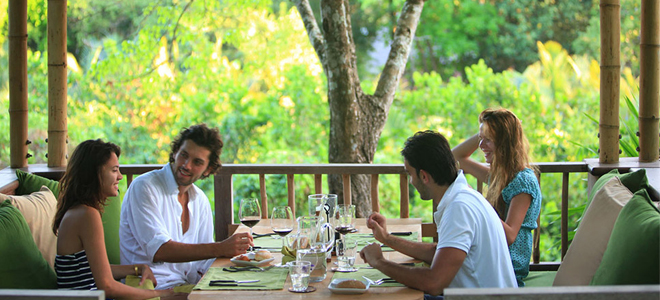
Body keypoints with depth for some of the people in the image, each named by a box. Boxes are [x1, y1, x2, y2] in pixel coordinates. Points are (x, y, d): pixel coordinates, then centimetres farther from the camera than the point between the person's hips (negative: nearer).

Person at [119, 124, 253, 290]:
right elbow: (158, 250, -22)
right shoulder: (144, 187, -9)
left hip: (185, 285, 7)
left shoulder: (200, 200, 14)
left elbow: (202, 265, 13)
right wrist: (220, 249, -27)